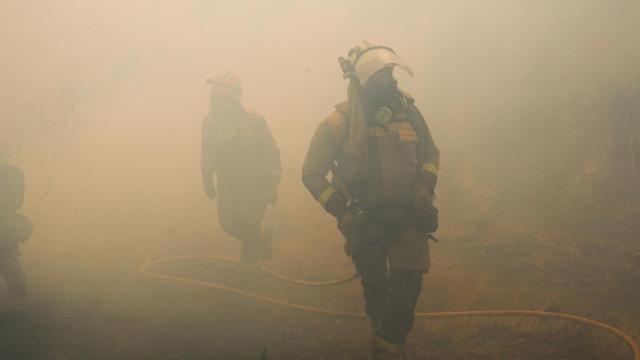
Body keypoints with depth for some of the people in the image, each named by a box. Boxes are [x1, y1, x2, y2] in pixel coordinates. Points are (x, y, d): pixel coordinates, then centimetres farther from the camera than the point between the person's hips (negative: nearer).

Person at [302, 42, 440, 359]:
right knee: (375, 285, 12)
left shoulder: (407, 110, -4)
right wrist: (341, 212, -15)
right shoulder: (339, 123, -13)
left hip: (408, 215, 2)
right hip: (365, 222, -2)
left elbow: (431, 153, 11)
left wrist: (425, 188, -6)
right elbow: (311, 174, -6)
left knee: (406, 285, -11)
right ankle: (381, 328, 40)